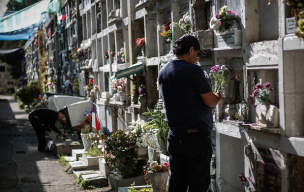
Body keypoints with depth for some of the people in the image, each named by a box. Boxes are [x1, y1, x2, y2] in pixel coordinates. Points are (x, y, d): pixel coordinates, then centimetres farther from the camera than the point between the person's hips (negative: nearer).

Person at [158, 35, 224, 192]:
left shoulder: (163, 72, 12)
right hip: (196, 135, -7)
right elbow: (210, 101, -14)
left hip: (174, 136, 8)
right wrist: (217, 97, 8)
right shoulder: (193, 70, -13)